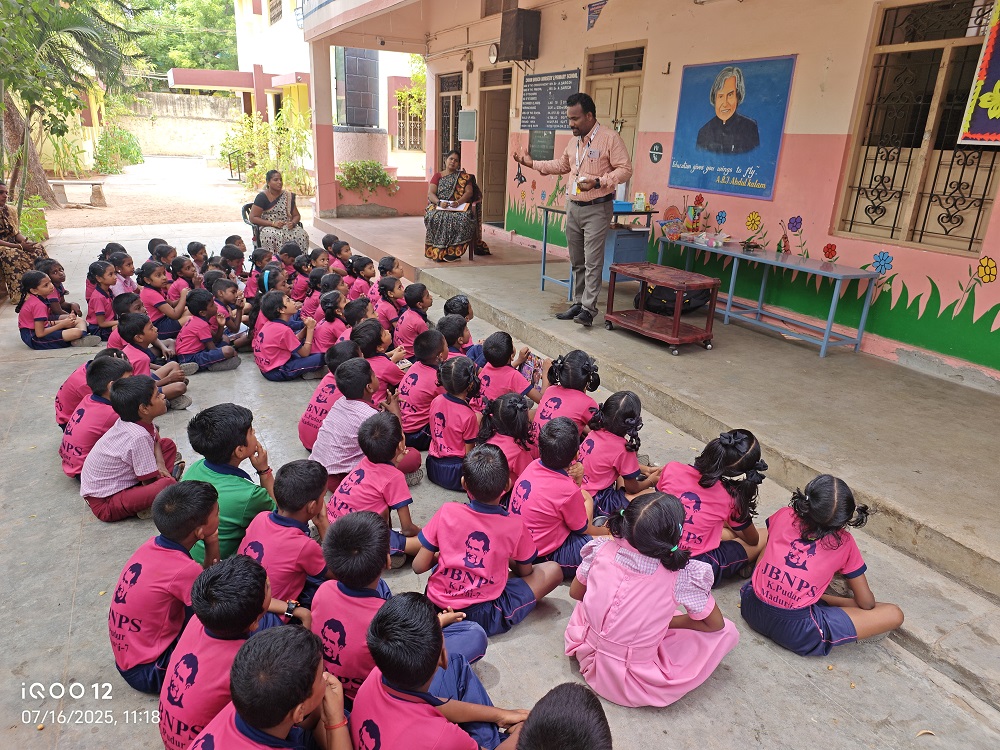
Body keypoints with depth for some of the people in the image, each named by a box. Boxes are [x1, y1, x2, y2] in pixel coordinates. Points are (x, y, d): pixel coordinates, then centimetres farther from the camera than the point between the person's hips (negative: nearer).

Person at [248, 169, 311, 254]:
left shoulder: (288, 196, 13)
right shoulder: (262, 197, 0)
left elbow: (296, 215, 17)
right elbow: (253, 218, -5)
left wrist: (293, 223, -8)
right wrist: (273, 223, -17)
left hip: (287, 227, 4)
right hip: (267, 227, -4)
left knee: (302, 234, -28)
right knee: (274, 236, -40)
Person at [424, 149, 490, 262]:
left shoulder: (464, 176, 16)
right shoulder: (437, 176, 16)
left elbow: (469, 192, 1)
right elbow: (430, 194, 4)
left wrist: (458, 202, -18)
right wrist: (439, 202, -19)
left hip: (459, 208, 0)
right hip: (438, 207, 0)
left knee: (464, 219, -36)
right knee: (435, 217, -36)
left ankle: (454, 252, -33)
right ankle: (437, 251, -31)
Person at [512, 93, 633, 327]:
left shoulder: (610, 138, -10)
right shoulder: (574, 141, 13)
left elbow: (624, 169, -13)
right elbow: (562, 165, 27)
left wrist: (598, 182, -25)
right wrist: (532, 163, 20)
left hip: (597, 209, -7)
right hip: (573, 207, 8)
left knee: (593, 261, -9)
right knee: (577, 262, 12)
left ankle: (588, 309, -7)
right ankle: (578, 303, 20)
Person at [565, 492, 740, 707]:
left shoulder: (602, 550, -15)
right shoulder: (682, 574, -22)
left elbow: (575, 592, 4)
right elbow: (715, 624, -4)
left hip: (590, 660, 4)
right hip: (635, 686, -4)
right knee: (728, 631, 6)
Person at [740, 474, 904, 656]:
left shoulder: (784, 516, -1)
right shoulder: (844, 543, -6)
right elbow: (867, 603, 5)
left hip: (752, 610, 4)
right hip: (796, 634, -3)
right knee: (894, 615, 2)